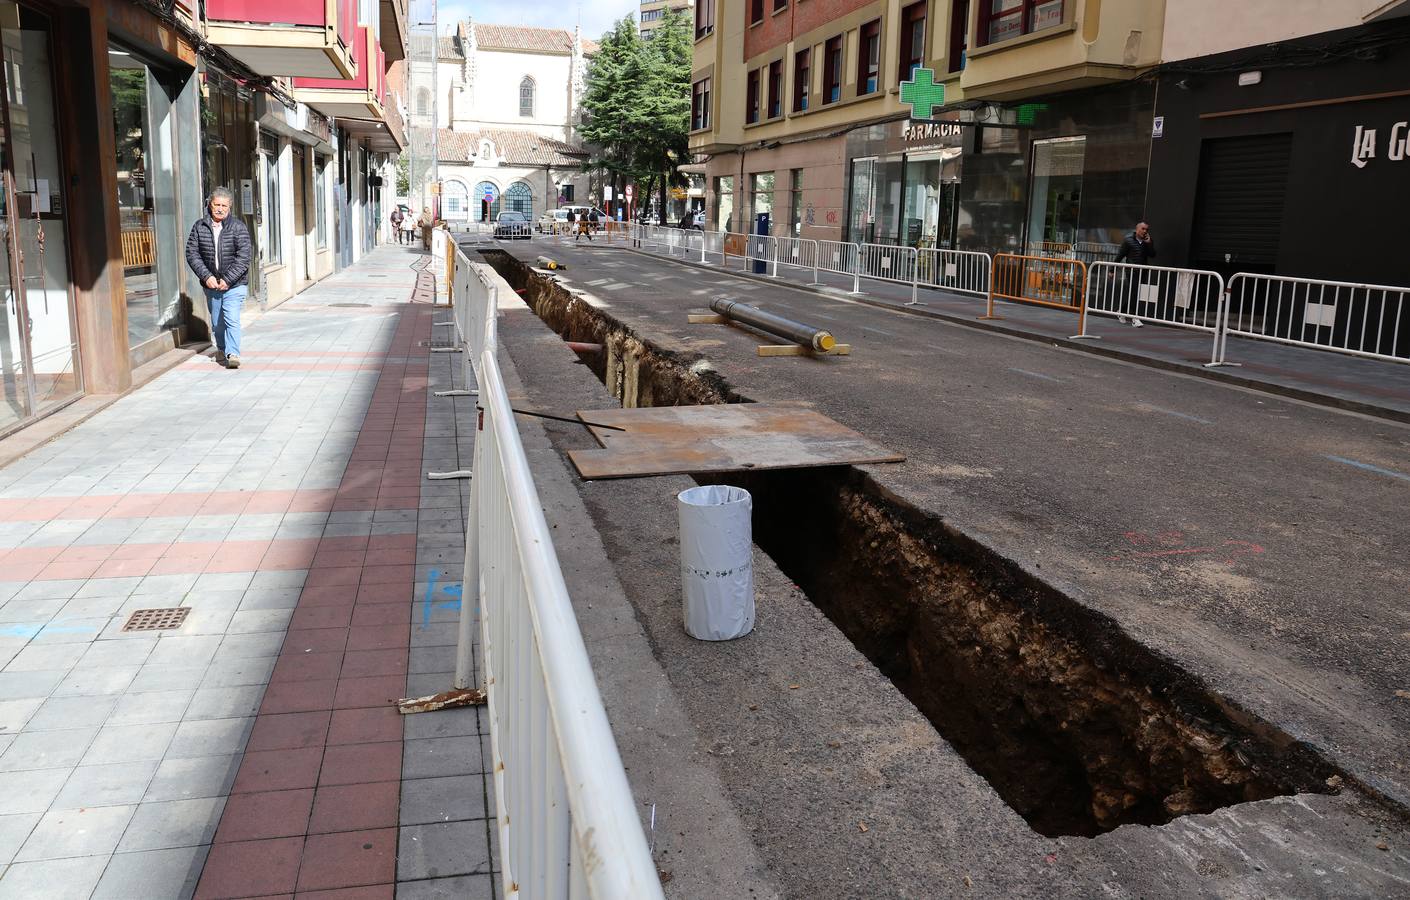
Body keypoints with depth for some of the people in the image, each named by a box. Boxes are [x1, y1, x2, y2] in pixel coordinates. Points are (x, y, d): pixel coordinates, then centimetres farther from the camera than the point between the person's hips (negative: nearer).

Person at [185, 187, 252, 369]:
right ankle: (221, 349, 34)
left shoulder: (238, 227, -7)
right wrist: (206, 276, -12)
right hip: (211, 284, 4)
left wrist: (227, 280, -17)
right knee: (216, 321, 15)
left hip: (234, 284, -4)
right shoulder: (199, 226, 1)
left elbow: (243, 258, -12)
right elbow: (192, 254, 0)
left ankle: (233, 354, -16)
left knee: (232, 319, -16)